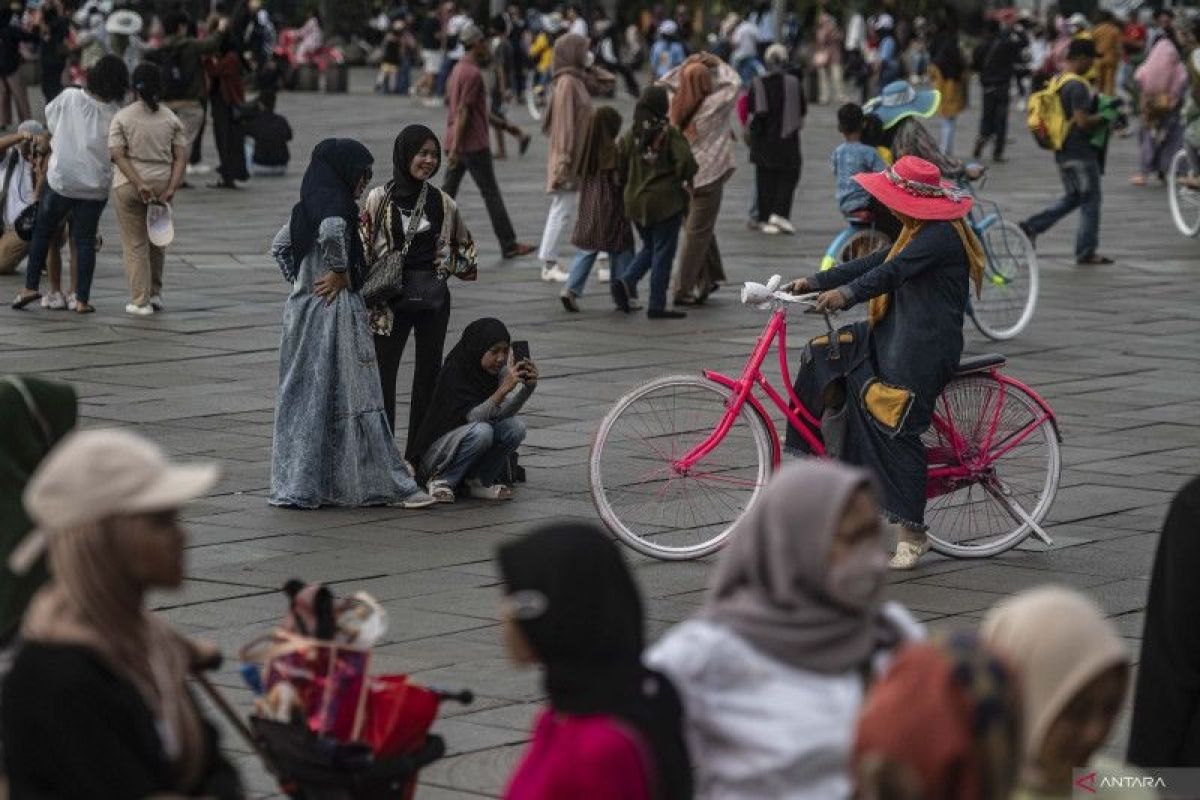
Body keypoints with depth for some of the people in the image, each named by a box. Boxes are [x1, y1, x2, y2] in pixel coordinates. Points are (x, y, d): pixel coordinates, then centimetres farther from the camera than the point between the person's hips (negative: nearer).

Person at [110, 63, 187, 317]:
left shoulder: (122, 117, -3)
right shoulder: (171, 118, 3)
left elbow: (118, 155, -13)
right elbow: (181, 157, -4)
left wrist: (139, 184, -17)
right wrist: (171, 188, -9)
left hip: (128, 186, -2)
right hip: (163, 184, 3)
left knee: (135, 244, 3)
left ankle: (140, 301, 1)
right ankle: (155, 293, 26)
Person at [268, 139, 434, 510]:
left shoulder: (307, 205, 13)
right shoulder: (336, 202, -14)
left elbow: (279, 246, 22)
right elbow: (332, 231, -35)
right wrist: (340, 272, -21)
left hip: (303, 309, 9)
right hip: (334, 310, -9)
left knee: (305, 394, 11)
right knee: (352, 396, -4)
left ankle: (297, 484, 14)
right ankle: (384, 484, 2)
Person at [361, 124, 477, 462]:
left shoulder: (442, 202, 6)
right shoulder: (379, 199, -3)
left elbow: (465, 245, 19)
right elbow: (362, 249, -2)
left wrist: (450, 264, 3)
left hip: (433, 300, 3)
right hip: (391, 302, -3)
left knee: (428, 376, 7)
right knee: (383, 376, -6)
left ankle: (419, 456, 16)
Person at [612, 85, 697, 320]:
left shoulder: (630, 134, 2)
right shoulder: (670, 133, -13)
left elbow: (619, 166, 4)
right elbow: (685, 161, -22)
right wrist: (684, 178, -1)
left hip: (636, 202, 6)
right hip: (666, 201, -6)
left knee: (649, 247, 22)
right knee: (663, 252, 3)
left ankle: (625, 281, -1)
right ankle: (657, 305, 4)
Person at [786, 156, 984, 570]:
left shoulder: (941, 236, -16)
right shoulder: (920, 233, 17)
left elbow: (892, 272, -28)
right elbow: (872, 263, 16)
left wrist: (846, 293, -37)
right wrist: (812, 283, 11)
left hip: (924, 347, -10)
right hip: (894, 333, 10)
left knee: (895, 431, -10)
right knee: (823, 356, 3)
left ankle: (913, 535, -3)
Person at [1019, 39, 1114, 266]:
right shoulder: (1077, 86, -19)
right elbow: (1083, 121, -25)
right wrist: (1106, 117, -11)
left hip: (1063, 152, 9)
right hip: (1081, 152, -9)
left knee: (1072, 198, 19)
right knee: (1090, 200, 2)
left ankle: (1031, 226, 10)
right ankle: (1086, 252, 7)